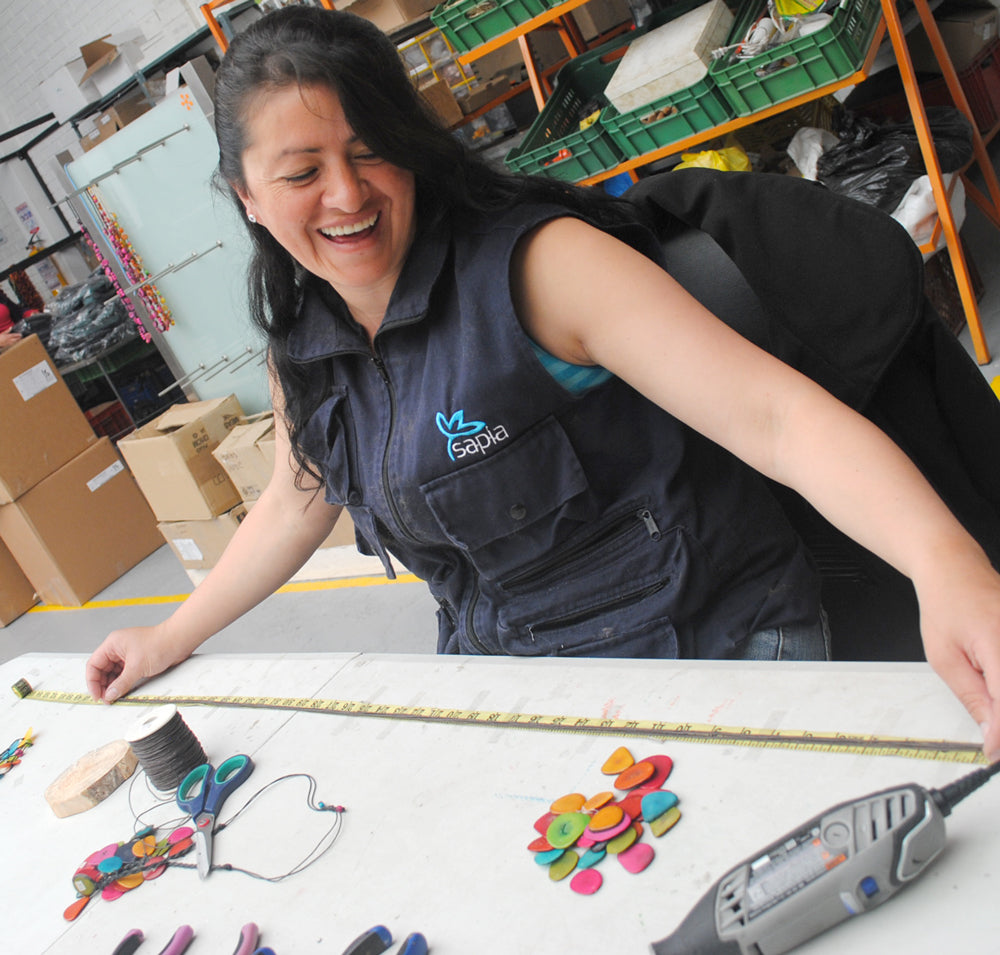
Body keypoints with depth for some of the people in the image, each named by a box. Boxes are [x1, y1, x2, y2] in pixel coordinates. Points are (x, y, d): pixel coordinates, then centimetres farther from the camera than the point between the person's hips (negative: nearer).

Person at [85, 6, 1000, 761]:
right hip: (500, 662, 5)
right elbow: (298, 501, 19)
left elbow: (777, 412, -28)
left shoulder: (535, 265, -20)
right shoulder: (301, 342, 1)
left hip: (715, 642, -4)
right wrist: (170, 638, 24)